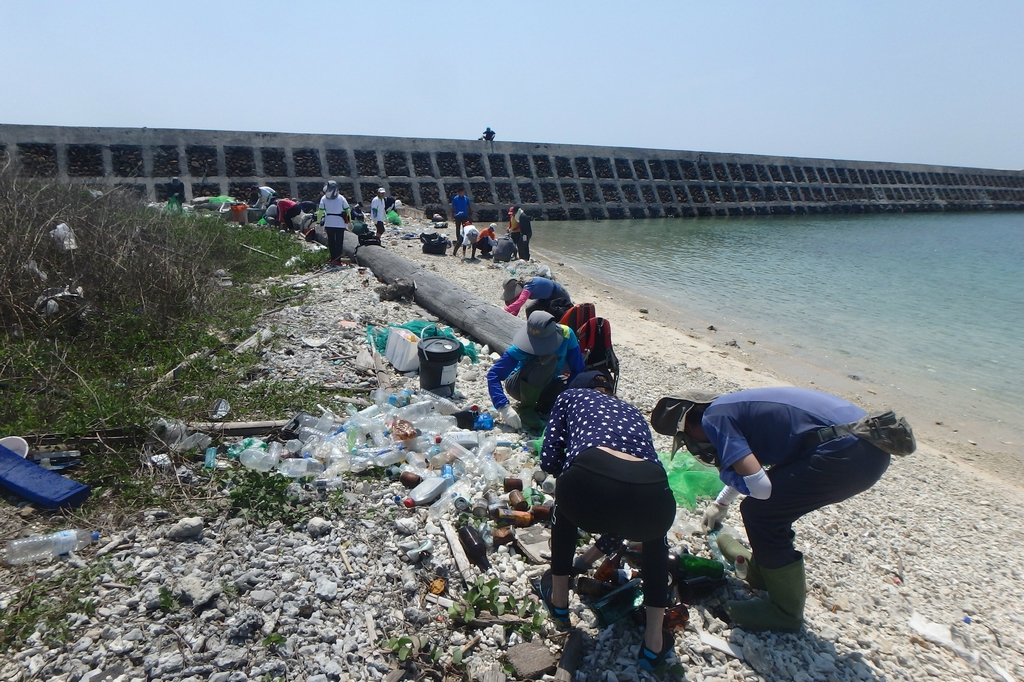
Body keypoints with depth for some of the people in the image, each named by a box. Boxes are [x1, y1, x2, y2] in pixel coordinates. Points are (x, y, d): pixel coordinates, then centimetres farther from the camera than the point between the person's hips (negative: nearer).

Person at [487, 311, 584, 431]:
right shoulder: (520, 348, -30)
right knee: (546, 359, -34)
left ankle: (543, 407, -1)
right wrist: (504, 407, -42)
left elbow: (578, 370, -15)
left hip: (546, 387, 3)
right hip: (518, 386, -3)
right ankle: (526, 407, -18)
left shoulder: (566, 335, -23)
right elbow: (493, 374, -32)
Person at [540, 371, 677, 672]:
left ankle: (558, 600, 49)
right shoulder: (632, 410, 41)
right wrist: (609, 537, 66)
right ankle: (654, 642, 38)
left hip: (590, 482, -3)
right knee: (655, 533, 40)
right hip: (650, 494, 3)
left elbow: (549, 460, 19)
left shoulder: (571, 395, 31)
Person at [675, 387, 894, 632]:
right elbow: (750, 466, 40)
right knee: (773, 499, 24)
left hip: (847, 455, -10)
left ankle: (785, 612, 17)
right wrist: (720, 503, 52)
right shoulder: (734, 406, 20)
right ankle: (761, 570, 44)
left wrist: (726, 472, 4)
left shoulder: (713, 417, -7)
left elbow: (758, 486, -17)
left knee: (760, 512, 1)